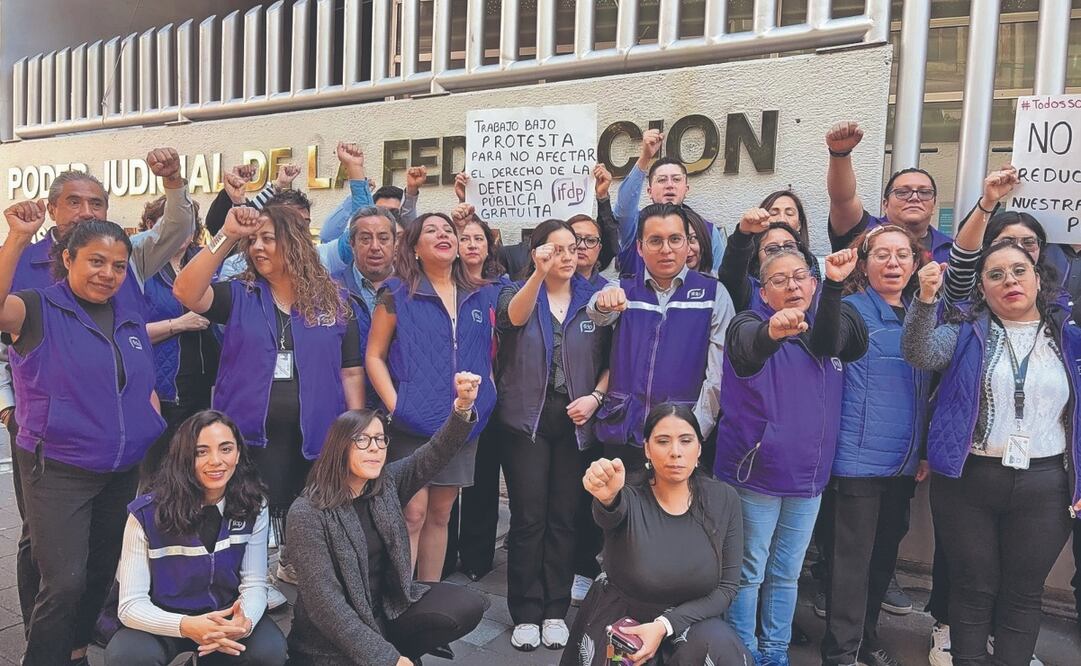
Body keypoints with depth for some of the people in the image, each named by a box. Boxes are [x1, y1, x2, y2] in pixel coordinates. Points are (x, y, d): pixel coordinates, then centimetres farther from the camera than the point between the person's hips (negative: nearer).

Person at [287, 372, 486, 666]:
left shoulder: (386, 484, -1)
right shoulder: (307, 513, -18)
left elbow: (437, 452, -13)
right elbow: (324, 601, -20)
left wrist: (463, 406, -33)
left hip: (390, 608, 5)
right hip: (336, 638, -5)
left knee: (468, 606, -13)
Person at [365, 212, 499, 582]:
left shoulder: (482, 296, 11)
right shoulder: (397, 294, 0)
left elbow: (488, 354, 18)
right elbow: (374, 356, -1)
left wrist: (485, 399, 5)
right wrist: (395, 406, -12)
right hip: (413, 422, -4)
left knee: (440, 513, 13)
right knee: (412, 513, -6)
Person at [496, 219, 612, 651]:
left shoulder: (594, 299, 7)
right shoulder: (516, 292, 2)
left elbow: (610, 360, 10)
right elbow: (515, 317, -23)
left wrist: (595, 397, -7)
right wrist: (539, 273, -39)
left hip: (574, 420, 2)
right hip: (527, 418, -1)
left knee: (563, 517, 6)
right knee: (528, 517, -1)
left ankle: (556, 611, 19)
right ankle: (526, 613, 13)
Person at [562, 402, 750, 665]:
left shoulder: (723, 499, -9)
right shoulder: (629, 495, -16)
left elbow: (726, 586, -7)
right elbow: (609, 514, -41)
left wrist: (665, 625, -21)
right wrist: (606, 497, -66)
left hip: (689, 618, 1)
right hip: (619, 619, -1)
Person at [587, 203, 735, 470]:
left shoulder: (713, 294, 2)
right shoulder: (623, 290, 8)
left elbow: (719, 372, -3)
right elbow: (598, 316, -15)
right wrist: (604, 301, -38)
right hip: (622, 432, 2)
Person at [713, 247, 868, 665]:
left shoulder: (827, 329, 8)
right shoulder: (750, 323, -7)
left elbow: (826, 343, -18)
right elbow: (748, 347, -33)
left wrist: (835, 285, -34)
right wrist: (773, 331, -56)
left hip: (807, 475, 5)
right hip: (756, 471, -5)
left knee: (786, 574, 17)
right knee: (748, 572, 5)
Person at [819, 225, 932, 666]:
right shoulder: (849, 310, -6)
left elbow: (927, 391, 17)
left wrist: (924, 452, 14)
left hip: (905, 461, 7)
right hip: (858, 458, -7)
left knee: (885, 554, 17)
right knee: (852, 559, 0)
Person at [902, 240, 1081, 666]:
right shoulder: (966, 331, 2)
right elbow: (921, 355, -16)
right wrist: (926, 298, -30)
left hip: (1044, 486, 2)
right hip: (967, 481, -1)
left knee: (1023, 593, 12)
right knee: (974, 587, 9)